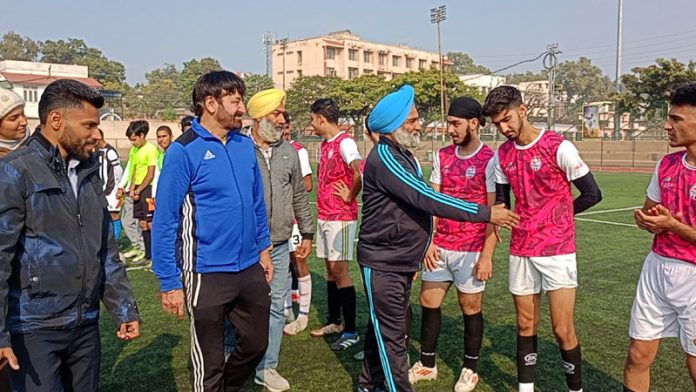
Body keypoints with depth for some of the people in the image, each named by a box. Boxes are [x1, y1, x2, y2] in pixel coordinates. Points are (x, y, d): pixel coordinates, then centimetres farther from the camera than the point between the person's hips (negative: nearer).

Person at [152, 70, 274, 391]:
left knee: (256, 345, 20)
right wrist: (170, 283, -14)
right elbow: (164, 221, -13)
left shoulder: (245, 145, 5)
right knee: (210, 363, 12)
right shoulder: (183, 151, -14)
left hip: (250, 269, 6)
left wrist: (264, 248, 13)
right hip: (207, 274, -6)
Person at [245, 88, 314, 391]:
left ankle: (267, 367, 25)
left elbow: (299, 196, 16)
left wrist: (307, 233, 15)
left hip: (279, 246, 5)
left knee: (275, 308, 10)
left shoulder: (289, 152, 9)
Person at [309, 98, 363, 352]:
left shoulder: (345, 143, -16)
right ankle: (334, 321, 27)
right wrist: (324, 201, 14)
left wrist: (350, 197, -17)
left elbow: (360, 172, -31)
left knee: (339, 271, -5)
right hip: (324, 215, 9)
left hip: (341, 217, -9)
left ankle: (351, 331, 5)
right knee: (331, 269, 15)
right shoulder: (325, 144, 13)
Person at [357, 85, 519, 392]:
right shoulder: (384, 157, -20)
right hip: (382, 265, -9)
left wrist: (413, 259, 20)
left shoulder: (403, 155, 11)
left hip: (402, 263, 9)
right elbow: (427, 199, -26)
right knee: (392, 337, -1)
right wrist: (486, 213, -22)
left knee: (383, 330, 19)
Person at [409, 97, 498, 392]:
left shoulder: (489, 160, -10)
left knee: (471, 309, 9)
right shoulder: (442, 156, 6)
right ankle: (427, 364, 30)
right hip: (440, 247, 5)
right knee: (428, 303, 11)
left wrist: (487, 255, -13)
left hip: (471, 251, -5)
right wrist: (428, 241, -1)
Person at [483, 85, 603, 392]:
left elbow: (592, 194, -6)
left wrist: (557, 216, 5)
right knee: (525, 326, 12)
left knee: (563, 330, -1)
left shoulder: (558, 147, -12)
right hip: (520, 251, 5)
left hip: (557, 250, -4)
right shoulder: (502, 155, 4)